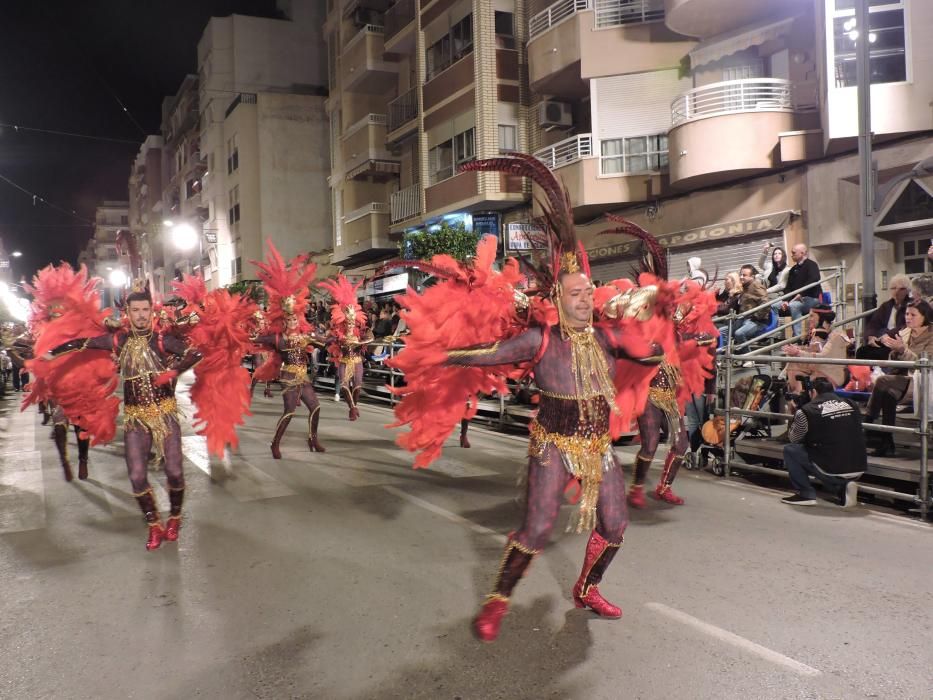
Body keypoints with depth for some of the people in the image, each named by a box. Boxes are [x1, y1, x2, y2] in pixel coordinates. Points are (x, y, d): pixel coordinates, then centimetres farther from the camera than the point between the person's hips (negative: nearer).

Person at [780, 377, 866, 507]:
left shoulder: (807, 410, -7)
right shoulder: (851, 404, 8)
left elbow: (794, 439, 8)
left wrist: (797, 415, 22)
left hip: (831, 470, -6)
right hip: (859, 469, 6)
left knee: (790, 449, 12)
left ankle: (805, 494, 8)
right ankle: (843, 487, 12)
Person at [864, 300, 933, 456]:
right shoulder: (905, 333, 10)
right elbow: (894, 363, 11)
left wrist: (902, 350, -28)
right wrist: (893, 349, -10)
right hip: (905, 381, 6)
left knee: (882, 381, -26)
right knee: (888, 394, -25)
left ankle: (868, 423, -13)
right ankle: (887, 444, -21)